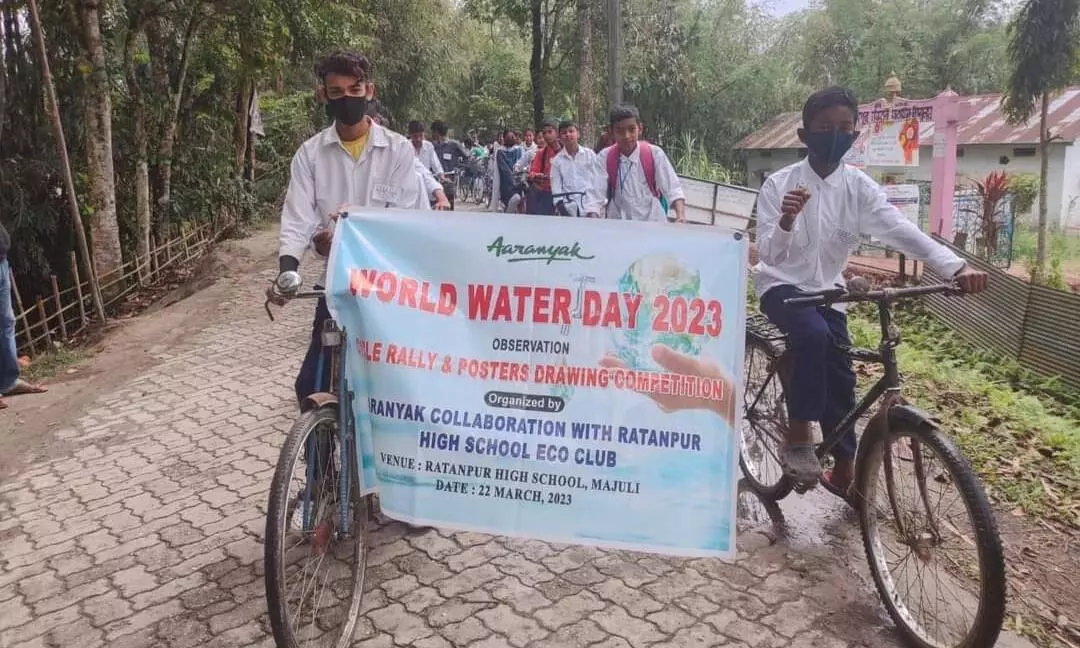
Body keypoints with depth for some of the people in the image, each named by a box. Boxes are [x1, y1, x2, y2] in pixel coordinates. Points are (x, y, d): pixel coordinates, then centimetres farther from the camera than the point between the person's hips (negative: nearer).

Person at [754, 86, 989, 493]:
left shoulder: (859, 187, -7)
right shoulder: (779, 184, -14)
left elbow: (900, 230, -20)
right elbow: (768, 255, -20)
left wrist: (956, 267, -34)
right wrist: (785, 222, -42)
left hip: (826, 290, 4)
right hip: (782, 284, -4)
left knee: (840, 377, 3)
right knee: (813, 334, -33)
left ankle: (844, 470, 22)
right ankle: (798, 439, -19)